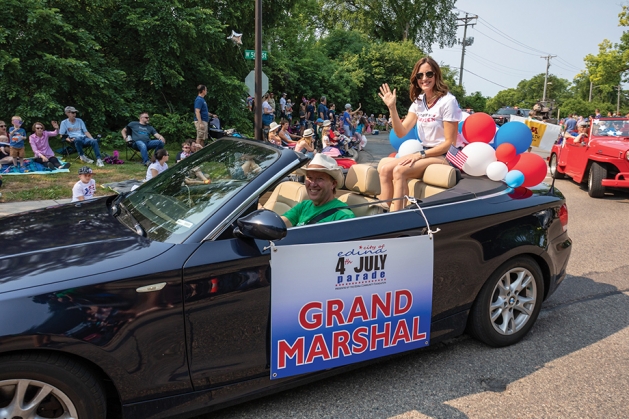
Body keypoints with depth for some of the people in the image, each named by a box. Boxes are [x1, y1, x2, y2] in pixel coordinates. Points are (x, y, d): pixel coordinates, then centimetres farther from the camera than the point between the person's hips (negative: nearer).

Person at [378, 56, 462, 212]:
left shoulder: (447, 101, -14)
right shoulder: (418, 101, 8)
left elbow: (450, 142, -14)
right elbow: (401, 132, -1)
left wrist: (421, 155, -18)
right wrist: (392, 108, -12)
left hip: (444, 156, -7)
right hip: (425, 153, 7)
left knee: (399, 171, -27)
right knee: (385, 169, -13)